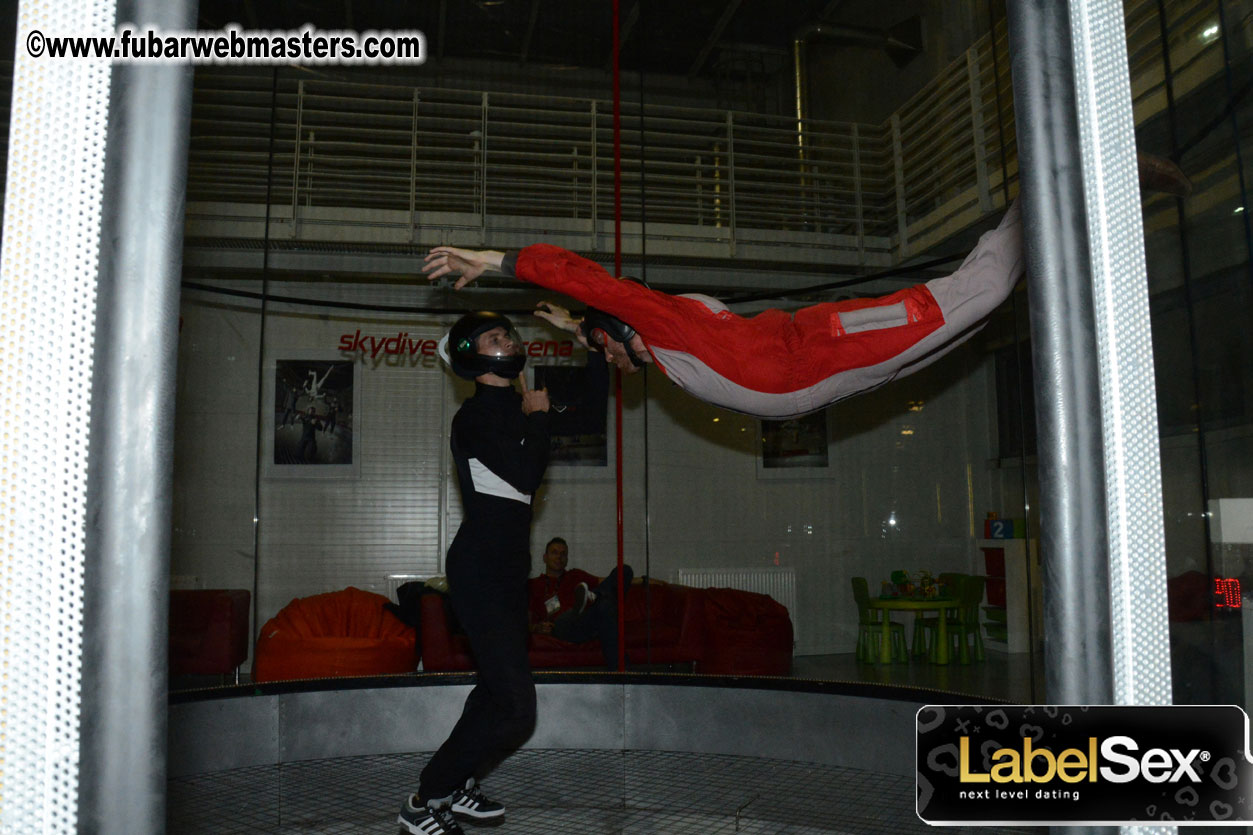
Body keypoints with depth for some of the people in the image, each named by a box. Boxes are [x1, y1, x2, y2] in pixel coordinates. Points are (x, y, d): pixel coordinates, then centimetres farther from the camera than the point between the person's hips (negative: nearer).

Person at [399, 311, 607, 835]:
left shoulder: (520, 408, 14)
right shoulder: (475, 417, -11)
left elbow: (592, 397, 23)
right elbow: (527, 476, -20)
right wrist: (536, 419, -6)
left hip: (506, 569, 9)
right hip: (480, 570, -9)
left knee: (497, 686, 20)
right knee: (514, 707, -12)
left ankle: (457, 789, 35)